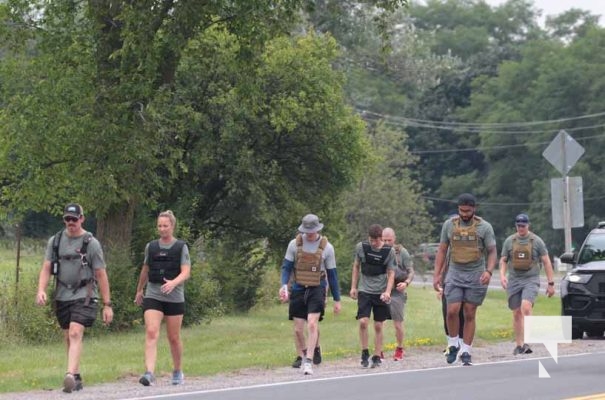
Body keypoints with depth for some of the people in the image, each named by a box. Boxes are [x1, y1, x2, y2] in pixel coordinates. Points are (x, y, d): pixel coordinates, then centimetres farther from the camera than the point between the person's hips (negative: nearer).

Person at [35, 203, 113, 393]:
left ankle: (70, 376, -31)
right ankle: (77, 378, 20)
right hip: (62, 297, 5)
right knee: (69, 338, 10)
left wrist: (107, 304, -4)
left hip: (83, 297, -5)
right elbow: (46, 268, 7)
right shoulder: (55, 241, 8)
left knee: (75, 334, -20)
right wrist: (41, 290, -12)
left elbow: (101, 275, -2)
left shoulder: (91, 243, -3)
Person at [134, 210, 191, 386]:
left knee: (174, 337, 8)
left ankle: (178, 372, 28)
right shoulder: (151, 247, 8)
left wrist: (173, 283, -29)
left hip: (174, 298, -2)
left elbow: (186, 272, -10)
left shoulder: (181, 247, -1)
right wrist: (139, 290, 31)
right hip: (152, 296, 2)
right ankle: (149, 373, -25)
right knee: (151, 332, -16)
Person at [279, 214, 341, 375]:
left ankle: (309, 360, -15)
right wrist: (284, 285, -14)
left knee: (312, 324, -18)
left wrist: (337, 299, 6)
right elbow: (286, 266, 5)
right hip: (298, 289, 2)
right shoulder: (295, 244, 0)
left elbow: (332, 274, 4)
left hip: (317, 289, -2)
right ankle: (301, 357, 23)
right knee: (298, 329, 3)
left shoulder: (327, 247, -2)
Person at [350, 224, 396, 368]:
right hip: (364, 291, 0)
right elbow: (356, 266, 11)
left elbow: (391, 273, -2)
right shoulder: (361, 247, -2)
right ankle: (365, 353, 1)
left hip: (381, 293, 0)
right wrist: (353, 287, 9)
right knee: (363, 322, -14)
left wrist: (387, 292, -15)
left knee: (378, 326, 3)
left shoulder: (389, 251, -5)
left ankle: (377, 357, 14)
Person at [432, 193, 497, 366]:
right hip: (454, 274, 1)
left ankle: (466, 352, 10)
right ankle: (453, 344, 9)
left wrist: (489, 271, -18)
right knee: (452, 311, -12)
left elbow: (492, 252, -1)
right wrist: (437, 274, 4)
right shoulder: (449, 225, 4)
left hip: (475, 276, -1)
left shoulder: (484, 227, -2)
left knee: (470, 314, 2)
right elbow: (442, 250, 10)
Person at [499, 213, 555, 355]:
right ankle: (519, 345, 12)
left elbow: (546, 262, 4)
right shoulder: (509, 241, 8)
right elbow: (503, 261, 14)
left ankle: (527, 342, -22)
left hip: (531, 280, -3)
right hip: (514, 281, 3)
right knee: (516, 313, 4)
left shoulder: (537, 241, 1)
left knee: (526, 307, -23)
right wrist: (502, 275, -5)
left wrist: (551, 283, 0)